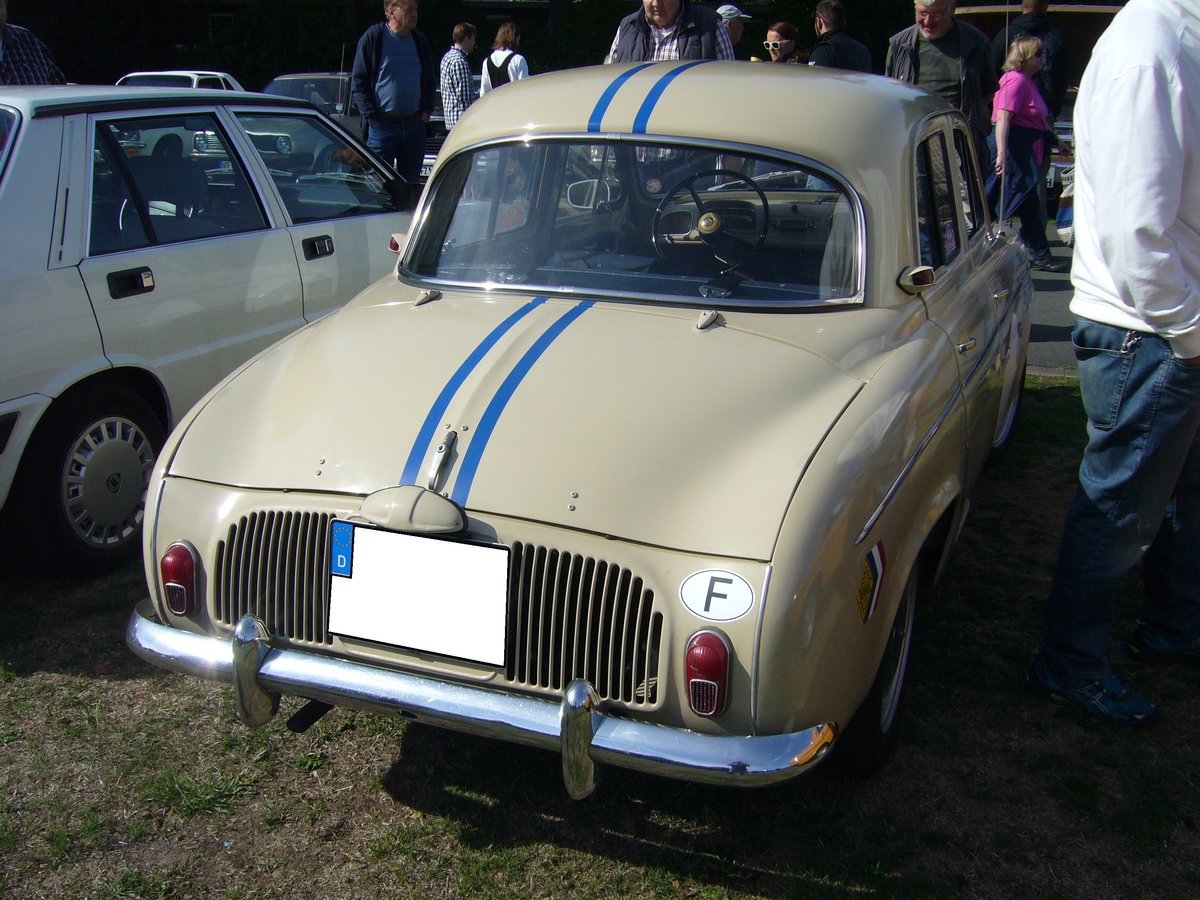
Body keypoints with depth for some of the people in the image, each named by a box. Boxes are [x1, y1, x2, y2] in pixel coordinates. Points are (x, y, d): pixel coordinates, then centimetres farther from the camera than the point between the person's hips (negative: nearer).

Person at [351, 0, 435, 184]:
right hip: (382, 125, -4)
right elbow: (358, 84, -3)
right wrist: (373, 118, -10)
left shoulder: (420, 41, 11)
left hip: (415, 125, 4)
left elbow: (430, 80, 21)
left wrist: (426, 112, 7)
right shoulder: (372, 38, -3)